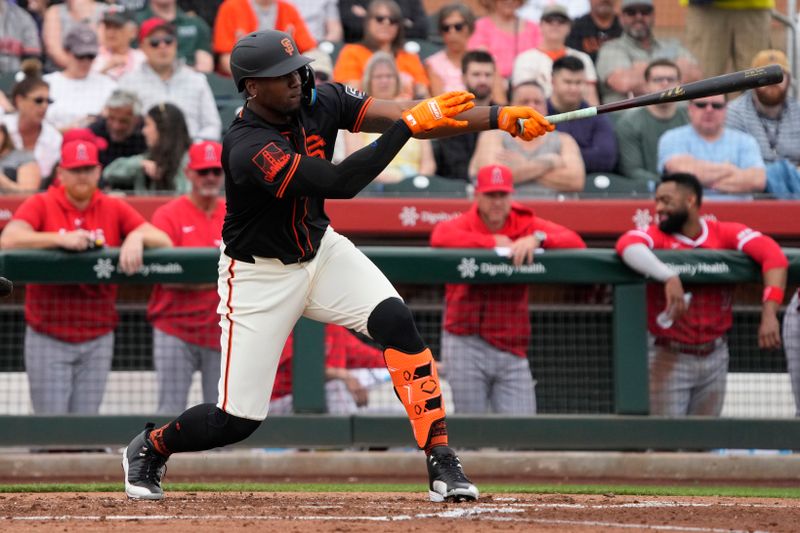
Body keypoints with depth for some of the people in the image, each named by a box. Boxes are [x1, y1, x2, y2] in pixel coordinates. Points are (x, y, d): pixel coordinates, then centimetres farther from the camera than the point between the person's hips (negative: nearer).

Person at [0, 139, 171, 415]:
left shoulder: (115, 209, 5)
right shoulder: (40, 205, -3)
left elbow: (164, 241, -2)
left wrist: (137, 237, -25)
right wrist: (62, 239, -31)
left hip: (97, 339, 3)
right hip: (48, 338, -3)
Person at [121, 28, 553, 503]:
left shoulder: (319, 102, -11)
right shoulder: (248, 148, -31)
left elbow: (411, 116, -17)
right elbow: (340, 183, -40)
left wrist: (500, 118, -27)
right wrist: (409, 123, -37)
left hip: (321, 250, 5)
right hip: (261, 274, -5)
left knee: (396, 321, -21)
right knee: (238, 420, -3)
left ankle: (442, 463, -17)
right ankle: (151, 447, 29)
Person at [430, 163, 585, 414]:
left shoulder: (527, 224, 7)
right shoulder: (463, 224, 0)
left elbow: (575, 242, -5)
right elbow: (440, 237, -24)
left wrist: (537, 239, -23)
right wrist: (492, 242, -19)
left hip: (511, 347, 2)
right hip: (465, 344, -2)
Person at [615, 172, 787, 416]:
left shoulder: (725, 233, -5)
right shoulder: (657, 236, -8)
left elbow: (772, 254, -17)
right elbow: (627, 244, -30)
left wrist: (769, 314, -31)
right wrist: (669, 277, -45)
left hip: (714, 357, 2)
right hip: (669, 357, -2)